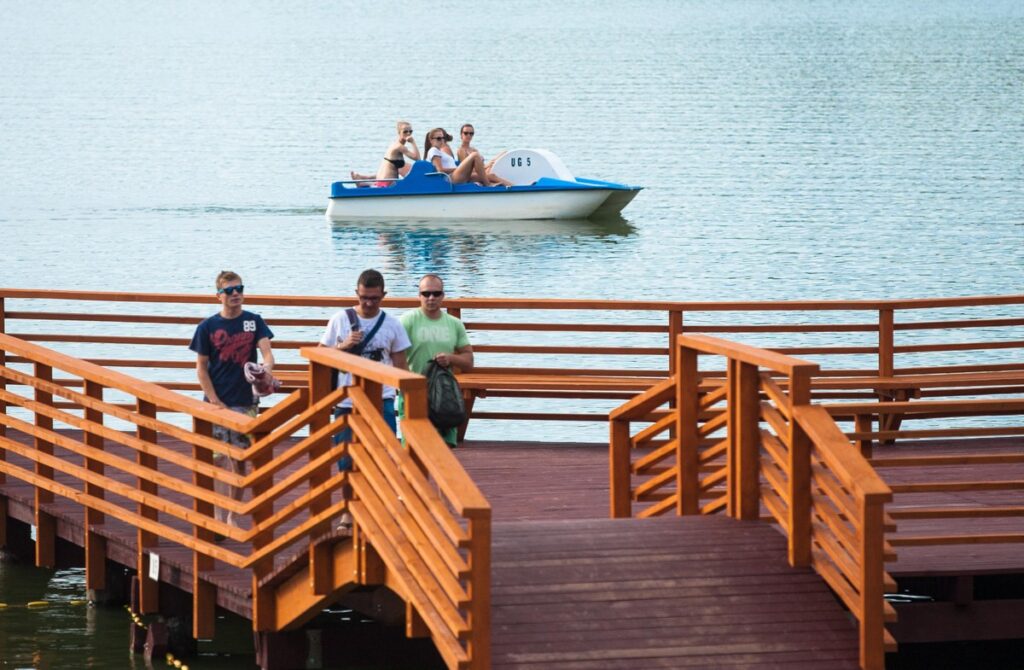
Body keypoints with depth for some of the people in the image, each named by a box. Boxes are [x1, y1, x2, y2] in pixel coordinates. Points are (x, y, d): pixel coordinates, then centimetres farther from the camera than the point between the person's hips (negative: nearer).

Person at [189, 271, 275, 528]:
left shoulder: (254, 322, 3)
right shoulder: (207, 327, -2)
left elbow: (267, 351, -8)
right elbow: (201, 367, 0)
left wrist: (266, 367, -32)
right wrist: (214, 401, -9)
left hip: (246, 402, 2)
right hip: (217, 403, -2)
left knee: (240, 460, 8)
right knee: (219, 460, -5)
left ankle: (233, 515, 19)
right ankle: (219, 518, -7)